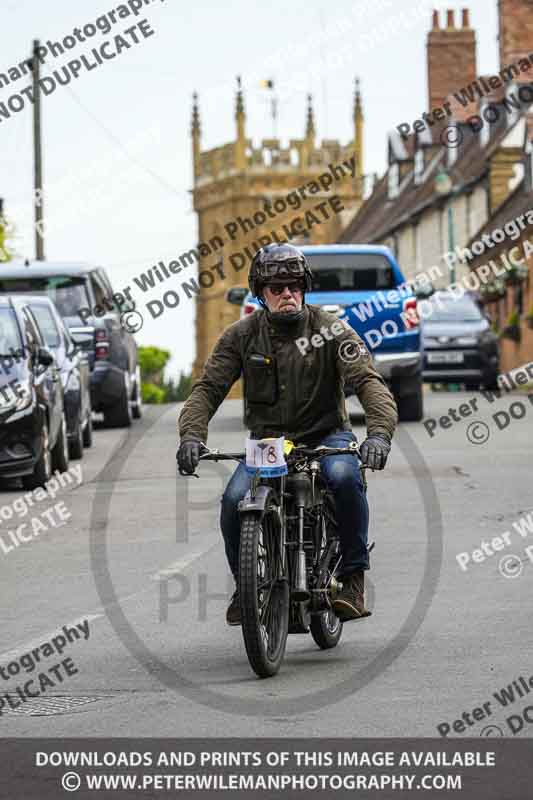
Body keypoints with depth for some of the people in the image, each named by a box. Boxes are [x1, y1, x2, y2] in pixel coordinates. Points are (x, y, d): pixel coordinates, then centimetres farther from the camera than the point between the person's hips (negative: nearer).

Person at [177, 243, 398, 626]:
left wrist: (379, 433, -36)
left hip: (326, 435, -2)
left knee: (344, 476, -35)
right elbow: (208, 388, -4)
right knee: (235, 500, -25)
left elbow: (368, 380, -17)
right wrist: (191, 436, -24)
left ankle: (353, 576, -18)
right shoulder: (242, 335, -1)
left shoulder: (329, 329, -7)